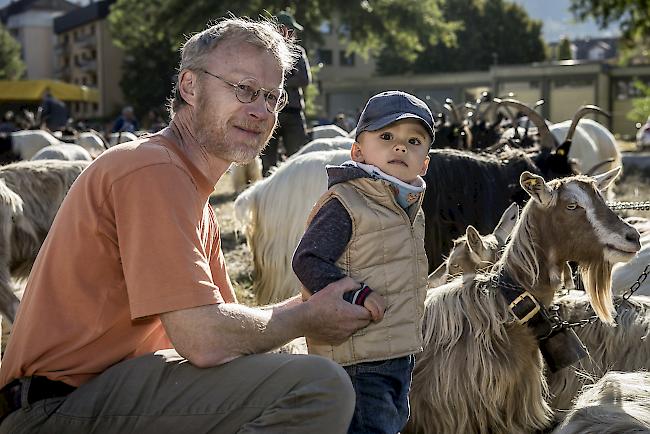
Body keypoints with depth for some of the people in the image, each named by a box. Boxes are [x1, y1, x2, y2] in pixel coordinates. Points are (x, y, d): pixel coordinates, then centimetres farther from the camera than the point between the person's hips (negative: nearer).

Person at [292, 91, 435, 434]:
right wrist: (355, 295, -30)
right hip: (358, 358, -9)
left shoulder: (410, 209, 13)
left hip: (401, 353, 9)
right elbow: (307, 260, -21)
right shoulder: (343, 203, -15)